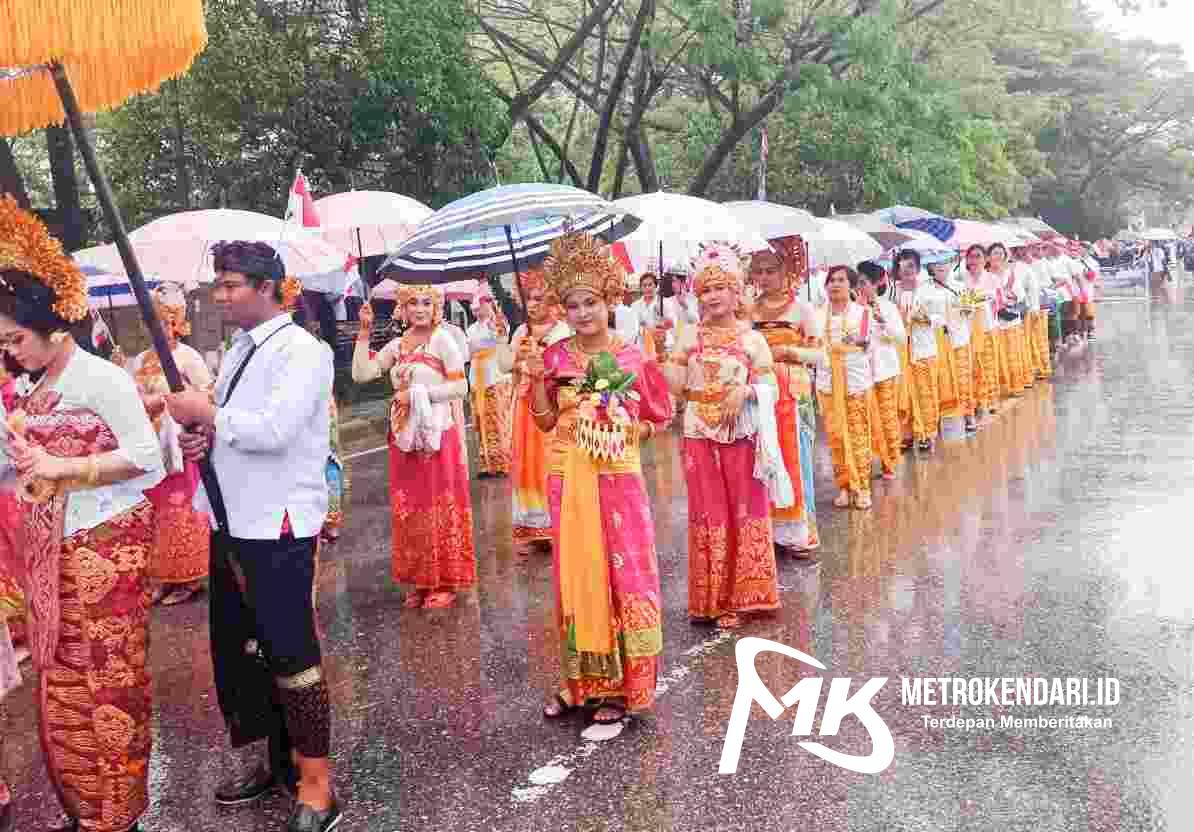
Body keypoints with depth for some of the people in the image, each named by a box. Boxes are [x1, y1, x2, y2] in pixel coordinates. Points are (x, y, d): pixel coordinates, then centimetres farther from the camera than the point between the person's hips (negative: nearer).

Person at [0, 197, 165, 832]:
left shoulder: (104, 379, -11)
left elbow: (145, 455, -16)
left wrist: (58, 467, -17)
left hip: (104, 542, -7)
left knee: (107, 676, 1)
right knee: (59, 677, 12)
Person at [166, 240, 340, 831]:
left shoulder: (302, 351, -13)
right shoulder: (238, 351, 14)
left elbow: (274, 429, -24)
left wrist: (206, 413, -14)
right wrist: (202, 438, 0)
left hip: (277, 526, -9)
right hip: (231, 521, 9)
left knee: (290, 652, -3)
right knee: (235, 648, 17)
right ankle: (273, 758, 34)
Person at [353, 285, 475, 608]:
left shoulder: (442, 339, -6)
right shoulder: (396, 345, 10)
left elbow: (460, 387, -11)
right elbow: (361, 374, 2)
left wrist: (417, 394, -13)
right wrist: (364, 333, -1)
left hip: (436, 435, -6)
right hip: (404, 437, 6)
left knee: (439, 506, 0)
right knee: (408, 509, 9)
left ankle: (446, 582, 8)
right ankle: (421, 581, 18)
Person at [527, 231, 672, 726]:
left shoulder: (631, 357, -3)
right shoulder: (555, 357, 2)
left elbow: (656, 417, 5)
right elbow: (546, 421, 4)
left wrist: (629, 432, -9)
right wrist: (536, 380, -9)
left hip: (617, 477, -2)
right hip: (569, 479, 2)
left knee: (623, 573, 1)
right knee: (577, 574, 8)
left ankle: (620, 684, 11)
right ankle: (581, 679, 20)